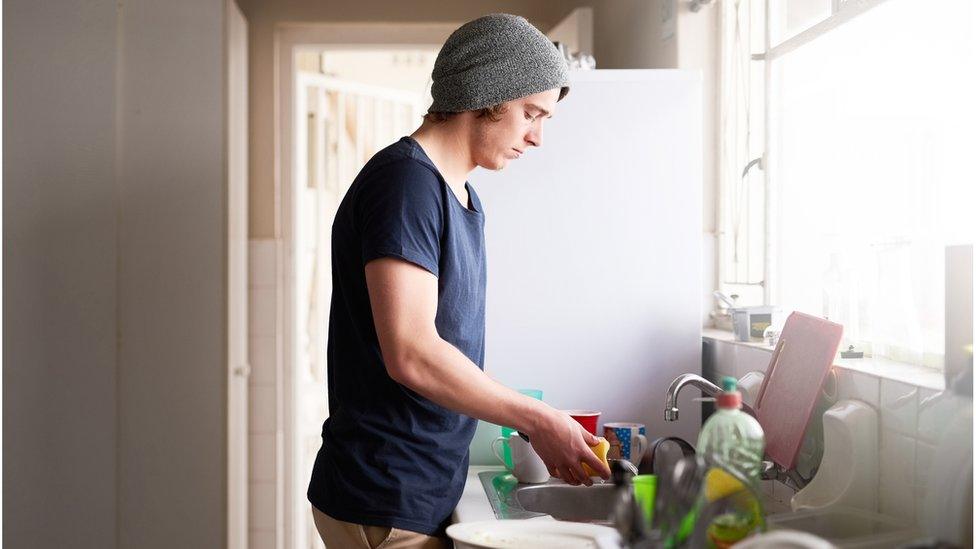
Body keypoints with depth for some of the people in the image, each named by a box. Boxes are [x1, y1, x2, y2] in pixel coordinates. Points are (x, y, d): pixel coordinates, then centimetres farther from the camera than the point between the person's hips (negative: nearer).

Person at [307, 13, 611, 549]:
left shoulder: (461, 197, 14)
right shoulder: (406, 179, -17)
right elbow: (410, 353, -25)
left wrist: (539, 424, 6)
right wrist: (538, 420, -16)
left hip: (426, 495, 9)